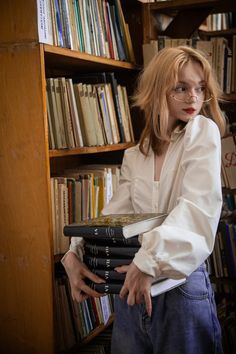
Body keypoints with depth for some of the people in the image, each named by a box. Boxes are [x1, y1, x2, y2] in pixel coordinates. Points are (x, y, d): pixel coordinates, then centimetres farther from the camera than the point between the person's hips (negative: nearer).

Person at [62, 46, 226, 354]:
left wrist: (149, 262, -26)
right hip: (131, 285, 4)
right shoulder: (134, 157, 10)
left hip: (182, 282, -4)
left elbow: (199, 206, -17)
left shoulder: (203, 130, -5)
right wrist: (75, 255, -15)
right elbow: (114, 215, 2)